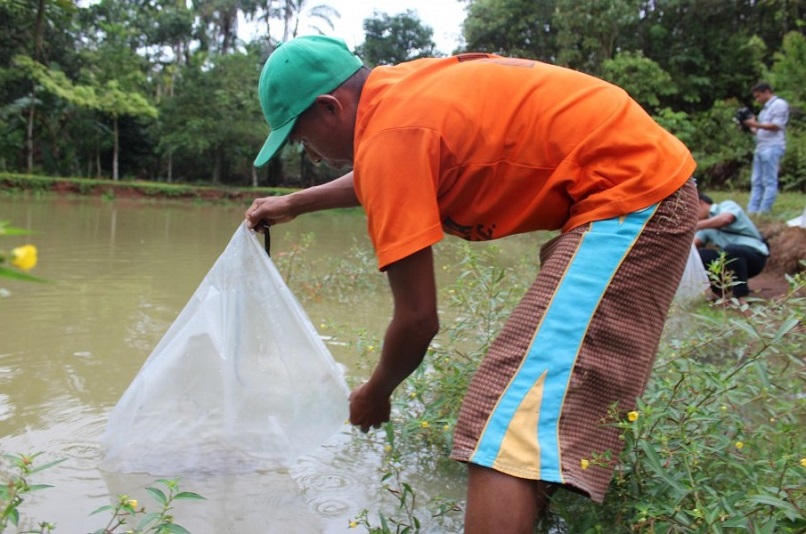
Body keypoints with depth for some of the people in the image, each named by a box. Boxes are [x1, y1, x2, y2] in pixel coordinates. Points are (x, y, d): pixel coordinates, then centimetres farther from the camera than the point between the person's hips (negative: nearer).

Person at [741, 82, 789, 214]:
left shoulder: (779, 104, -2)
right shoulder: (765, 108, 24)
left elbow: (776, 125, -12)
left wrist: (755, 124, -16)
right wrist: (750, 128, 7)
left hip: (772, 148, -9)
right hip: (761, 147, 9)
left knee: (769, 182, -9)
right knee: (756, 182, 4)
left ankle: (763, 212, -11)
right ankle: (752, 211, 3)